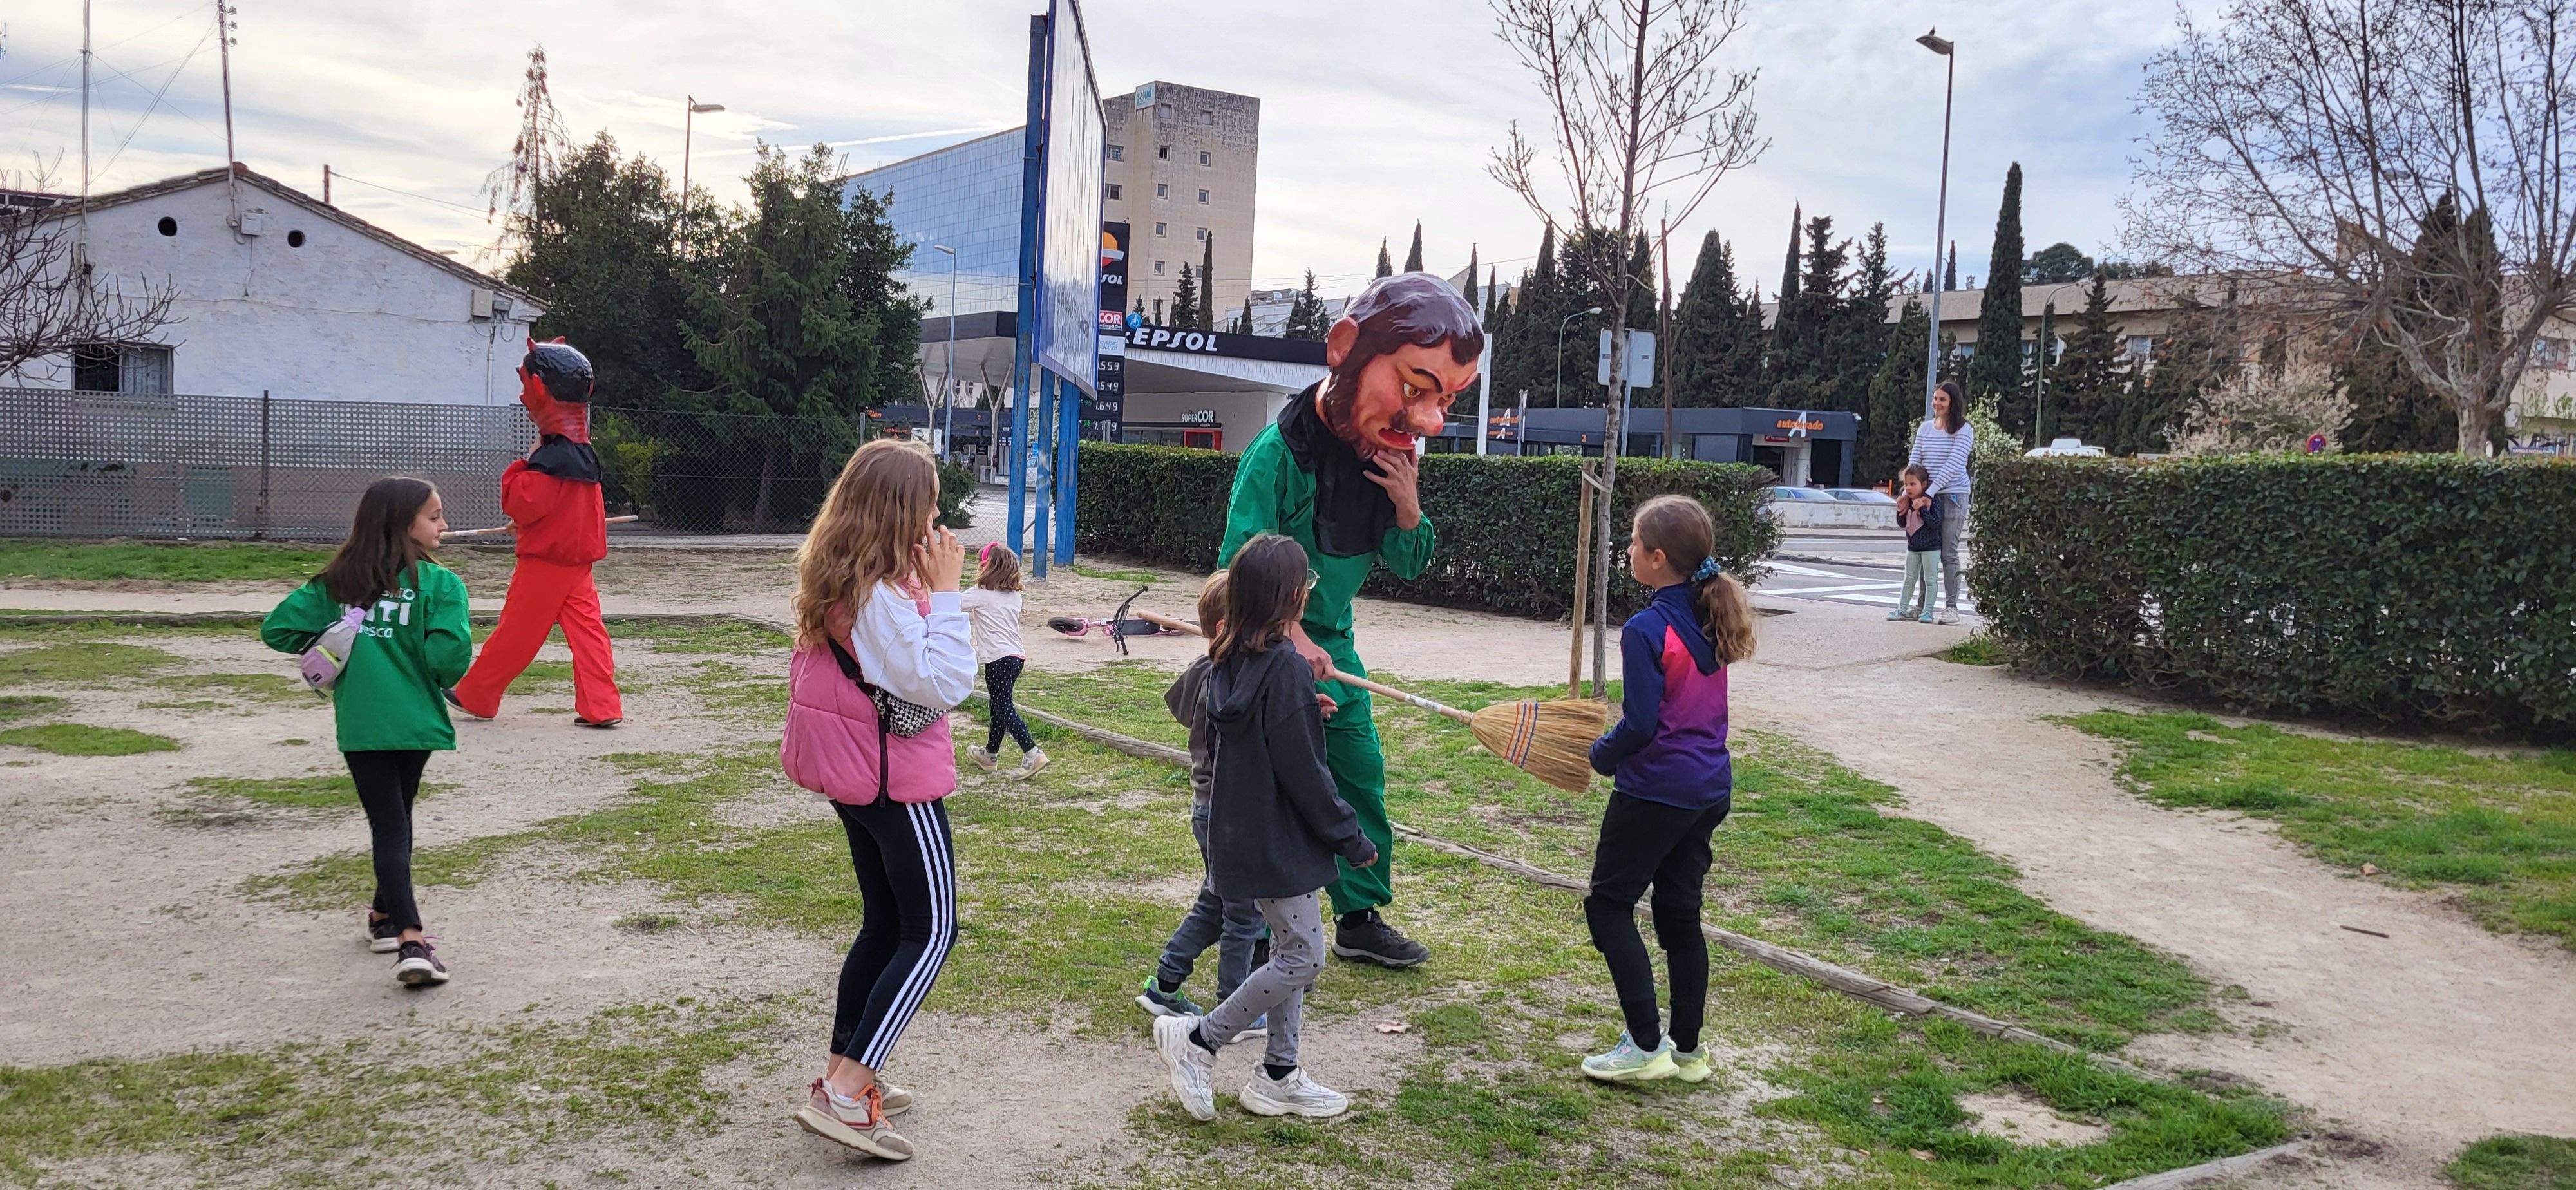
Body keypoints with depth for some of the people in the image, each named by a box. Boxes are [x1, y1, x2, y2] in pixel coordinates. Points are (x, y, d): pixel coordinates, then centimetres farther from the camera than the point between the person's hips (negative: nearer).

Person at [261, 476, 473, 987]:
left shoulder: (340, 581, 3)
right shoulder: (439, 583, -9)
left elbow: (277, 628, 0)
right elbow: (450, 655, -19)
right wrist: (439, 681, 3)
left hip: (359, 724, 1)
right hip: (415, 721, -1)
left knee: (388, 825, 0)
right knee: (397, 819, 20)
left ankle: (410, 940, -10)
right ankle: (387, 915, 33)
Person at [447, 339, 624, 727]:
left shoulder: (553, 455, -20)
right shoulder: (580, 446, 9)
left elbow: (522, 504, -21)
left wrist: (521, 465, -10)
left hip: (546, 559, -8)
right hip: (578, 555, 8)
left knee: (516, 630, 3)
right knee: (586, 627, 3)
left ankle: (476, 696, 16)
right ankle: (602, 706, -2)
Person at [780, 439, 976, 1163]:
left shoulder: (838, 579, 6)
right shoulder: (880, 595, -24)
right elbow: (944, 685, -24)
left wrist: (925, 586, 6)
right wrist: (944, 590, -20)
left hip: (854, 775, 10)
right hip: (896, 780, -10)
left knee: (885, 922, 19)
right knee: (932, 932, -3)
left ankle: (846, 1075, 27)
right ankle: (844, 1098, -7)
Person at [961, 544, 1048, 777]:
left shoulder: (979, 594, -5)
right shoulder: (1014, 596, 15)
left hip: (998, 659, -8)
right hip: (1017, 655, 8)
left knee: (1003, 708, -7)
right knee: (997, 705, 19)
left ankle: (1033, 753, -18)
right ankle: (990, 755, 30)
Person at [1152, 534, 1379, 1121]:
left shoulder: (1229, 660, 4)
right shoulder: (1286, 668, -22)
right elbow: (1304, 773, -20)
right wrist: (1353, 840, -11)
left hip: (1241, 829, 9)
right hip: (1279, 841, -9)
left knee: (1290, 950, 17)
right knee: (1304, 955, 1)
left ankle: (1279, 1077, 24)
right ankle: (1200, 1039, 6)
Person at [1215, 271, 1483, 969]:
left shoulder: (1391, 452, -2)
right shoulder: (1280, 451, -23)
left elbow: (1407, 567, 4)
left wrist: (1408, 507, -15)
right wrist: (1292, 638, -32)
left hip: (1332, 644, 7)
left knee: (1362, 778, 12)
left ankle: (1360, 918, 28)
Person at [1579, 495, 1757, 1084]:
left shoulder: (1647, 630, -20)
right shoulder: (1712, 620, 5)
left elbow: (1640, 726, -22)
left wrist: (1601, 754, -3)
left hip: (1654, 791, -8)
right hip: (1710, 787, 8)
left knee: (1609, 904, 5)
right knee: (1680, 913, 15)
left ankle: (1645, 1045, 4)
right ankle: (1688, 1050, 22)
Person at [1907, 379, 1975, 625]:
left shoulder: (1963, 430, -5)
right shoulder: (1925, 428, 11)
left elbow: (1954, 466, -15)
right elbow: (1915, 460, 9)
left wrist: (1930, 492, -22)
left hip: (1953, 495, -5)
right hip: (1926, 496, 5)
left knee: (1949, 554, -3)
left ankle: (1951, 607, 1)